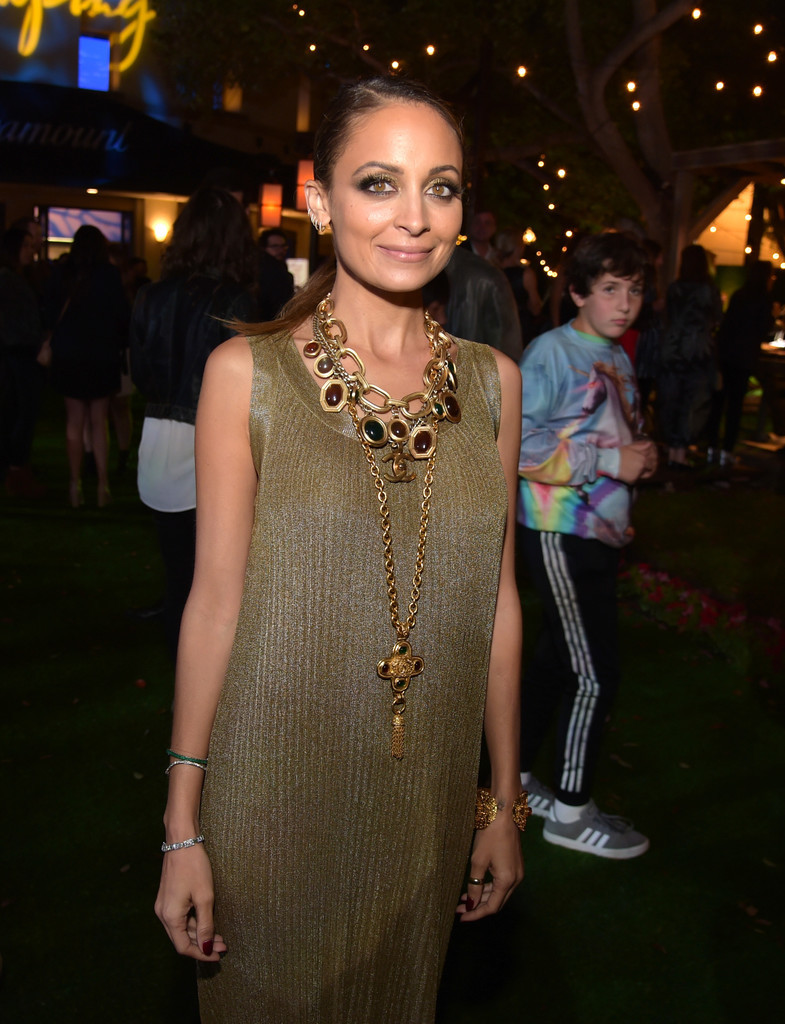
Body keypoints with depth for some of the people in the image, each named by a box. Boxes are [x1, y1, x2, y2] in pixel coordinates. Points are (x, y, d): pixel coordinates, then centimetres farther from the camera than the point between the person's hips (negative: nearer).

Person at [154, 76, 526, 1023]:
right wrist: (183, 829, -6)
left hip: (429, 796, 3)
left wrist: (504, 802, 7)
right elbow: (215, 597, -7)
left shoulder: (491, 381, 0)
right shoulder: (247, 374, -9)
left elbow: (496, 597, 3)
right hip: (272, 798, -3)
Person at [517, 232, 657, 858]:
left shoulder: (618, 358, 12)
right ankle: (571, 812, 14)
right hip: (560, 534, -8)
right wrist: (610, 460, -21)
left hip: (602, 532, 9)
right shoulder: (552, 353, -14)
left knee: (558, 660, 16)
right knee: (596, 674, -3)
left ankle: (517, 776, 32)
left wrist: (642, 456, 2)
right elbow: (512, 441, -23)